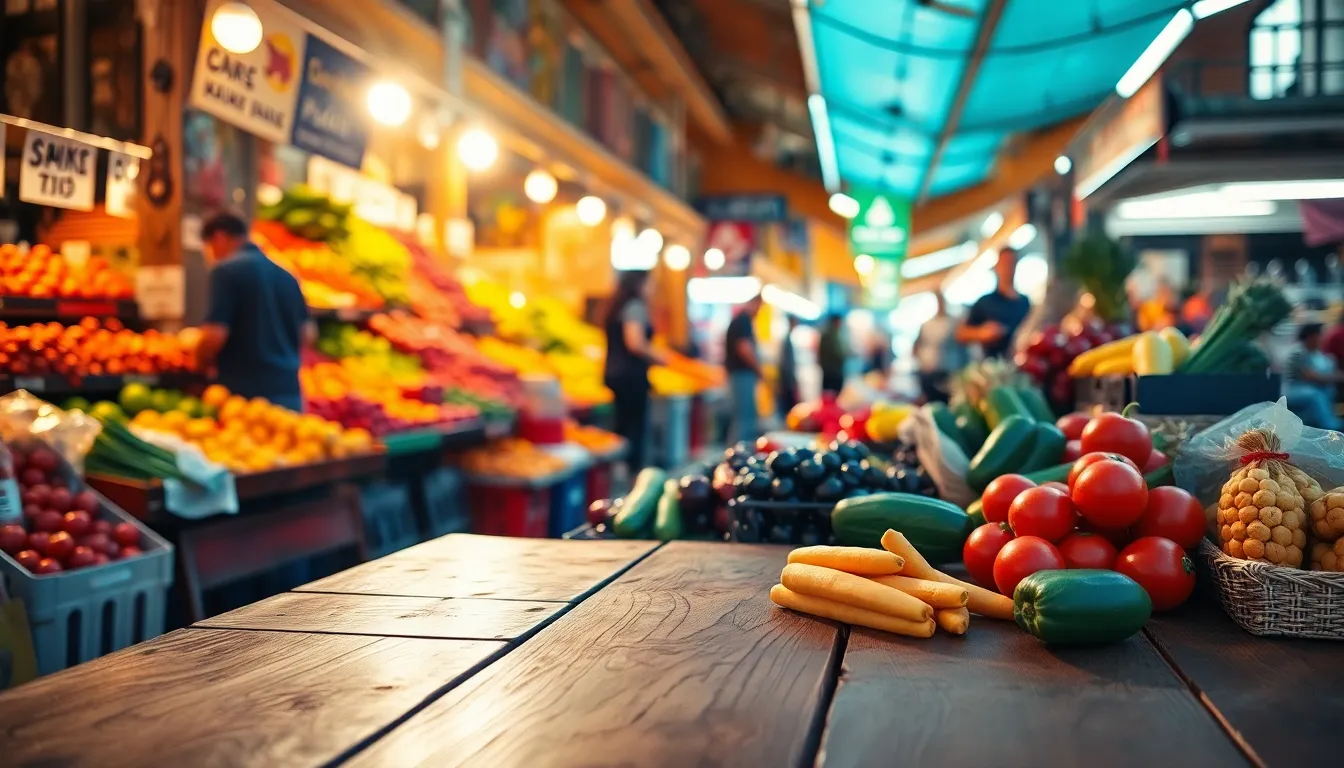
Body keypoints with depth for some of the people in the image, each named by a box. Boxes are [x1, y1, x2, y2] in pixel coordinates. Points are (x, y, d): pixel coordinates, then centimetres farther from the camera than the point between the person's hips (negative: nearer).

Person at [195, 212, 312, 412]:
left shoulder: (226, 270, -7)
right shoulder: (285, 275, 12)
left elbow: (215, 335, -13)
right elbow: (307, 334, 14)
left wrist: (200, 360, 7)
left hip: (246, 392, -6)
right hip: (289, 391, 6)